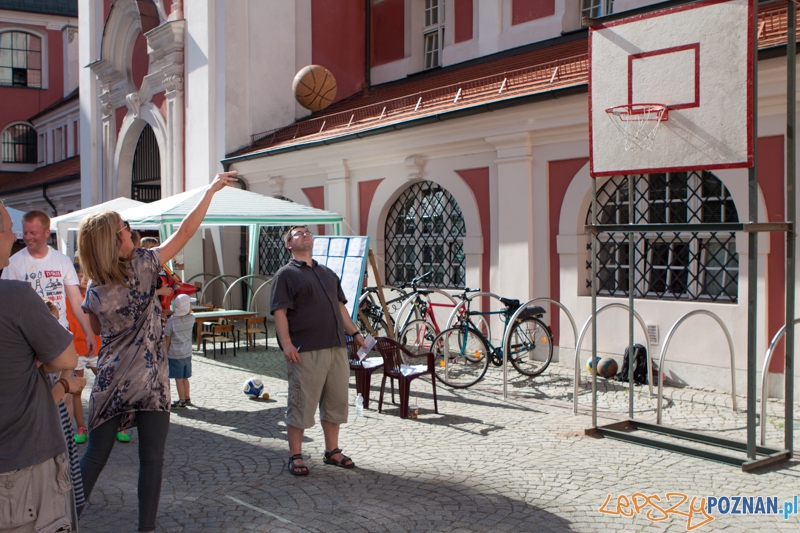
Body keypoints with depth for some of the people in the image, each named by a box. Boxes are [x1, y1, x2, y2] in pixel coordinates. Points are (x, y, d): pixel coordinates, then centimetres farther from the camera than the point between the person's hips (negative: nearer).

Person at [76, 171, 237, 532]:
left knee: (95, 455, 14)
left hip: (110, 381, 4)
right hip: (149, 381, -4)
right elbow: (185, 232, -6)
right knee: (151, 459, 6)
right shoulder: (142, 266, -10)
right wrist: (211, 190, 1)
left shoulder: (93, 290, 2)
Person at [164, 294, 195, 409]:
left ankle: (182, 401, 5)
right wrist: (172, 313, 13)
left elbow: (167, 339, -9)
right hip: (187, 353, 5)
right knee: (185, 377, 18)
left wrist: (165, 353, 1)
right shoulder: (191, 318, -5)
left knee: (178, 378, 1)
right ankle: (187, 398, 27)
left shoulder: (171, 321, -14)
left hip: (175, 354, -5)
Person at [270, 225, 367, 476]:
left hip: (336, 347, 7)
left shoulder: (328, 273, 21)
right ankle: (295, 456, 10)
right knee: (301, 404, -1)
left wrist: (354, 332, 19)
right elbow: (279, 311, -9)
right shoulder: (286, 274, -1)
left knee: (336, 402, 11)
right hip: (306, 351, -7)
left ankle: (332, 451, 24)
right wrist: (286, 343, -19)